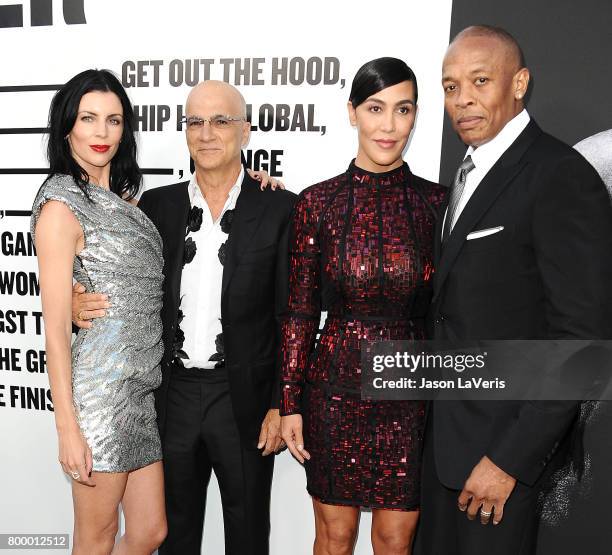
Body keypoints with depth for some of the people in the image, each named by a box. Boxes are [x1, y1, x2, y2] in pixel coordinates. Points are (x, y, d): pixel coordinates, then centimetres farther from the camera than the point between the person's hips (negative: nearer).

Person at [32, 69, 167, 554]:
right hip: (100, 391, -7)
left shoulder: (125, 197, 12)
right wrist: (67, 429, -13)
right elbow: (56, 329, -12)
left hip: (143, 387, 7)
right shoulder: (62, 206, -10)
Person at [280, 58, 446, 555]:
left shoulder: (436, 202, -2)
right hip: (336, 390, 0)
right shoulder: (318, 202, -4)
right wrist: (290, 403, -1)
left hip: (412, 391, 1)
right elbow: (300, 312, -1)